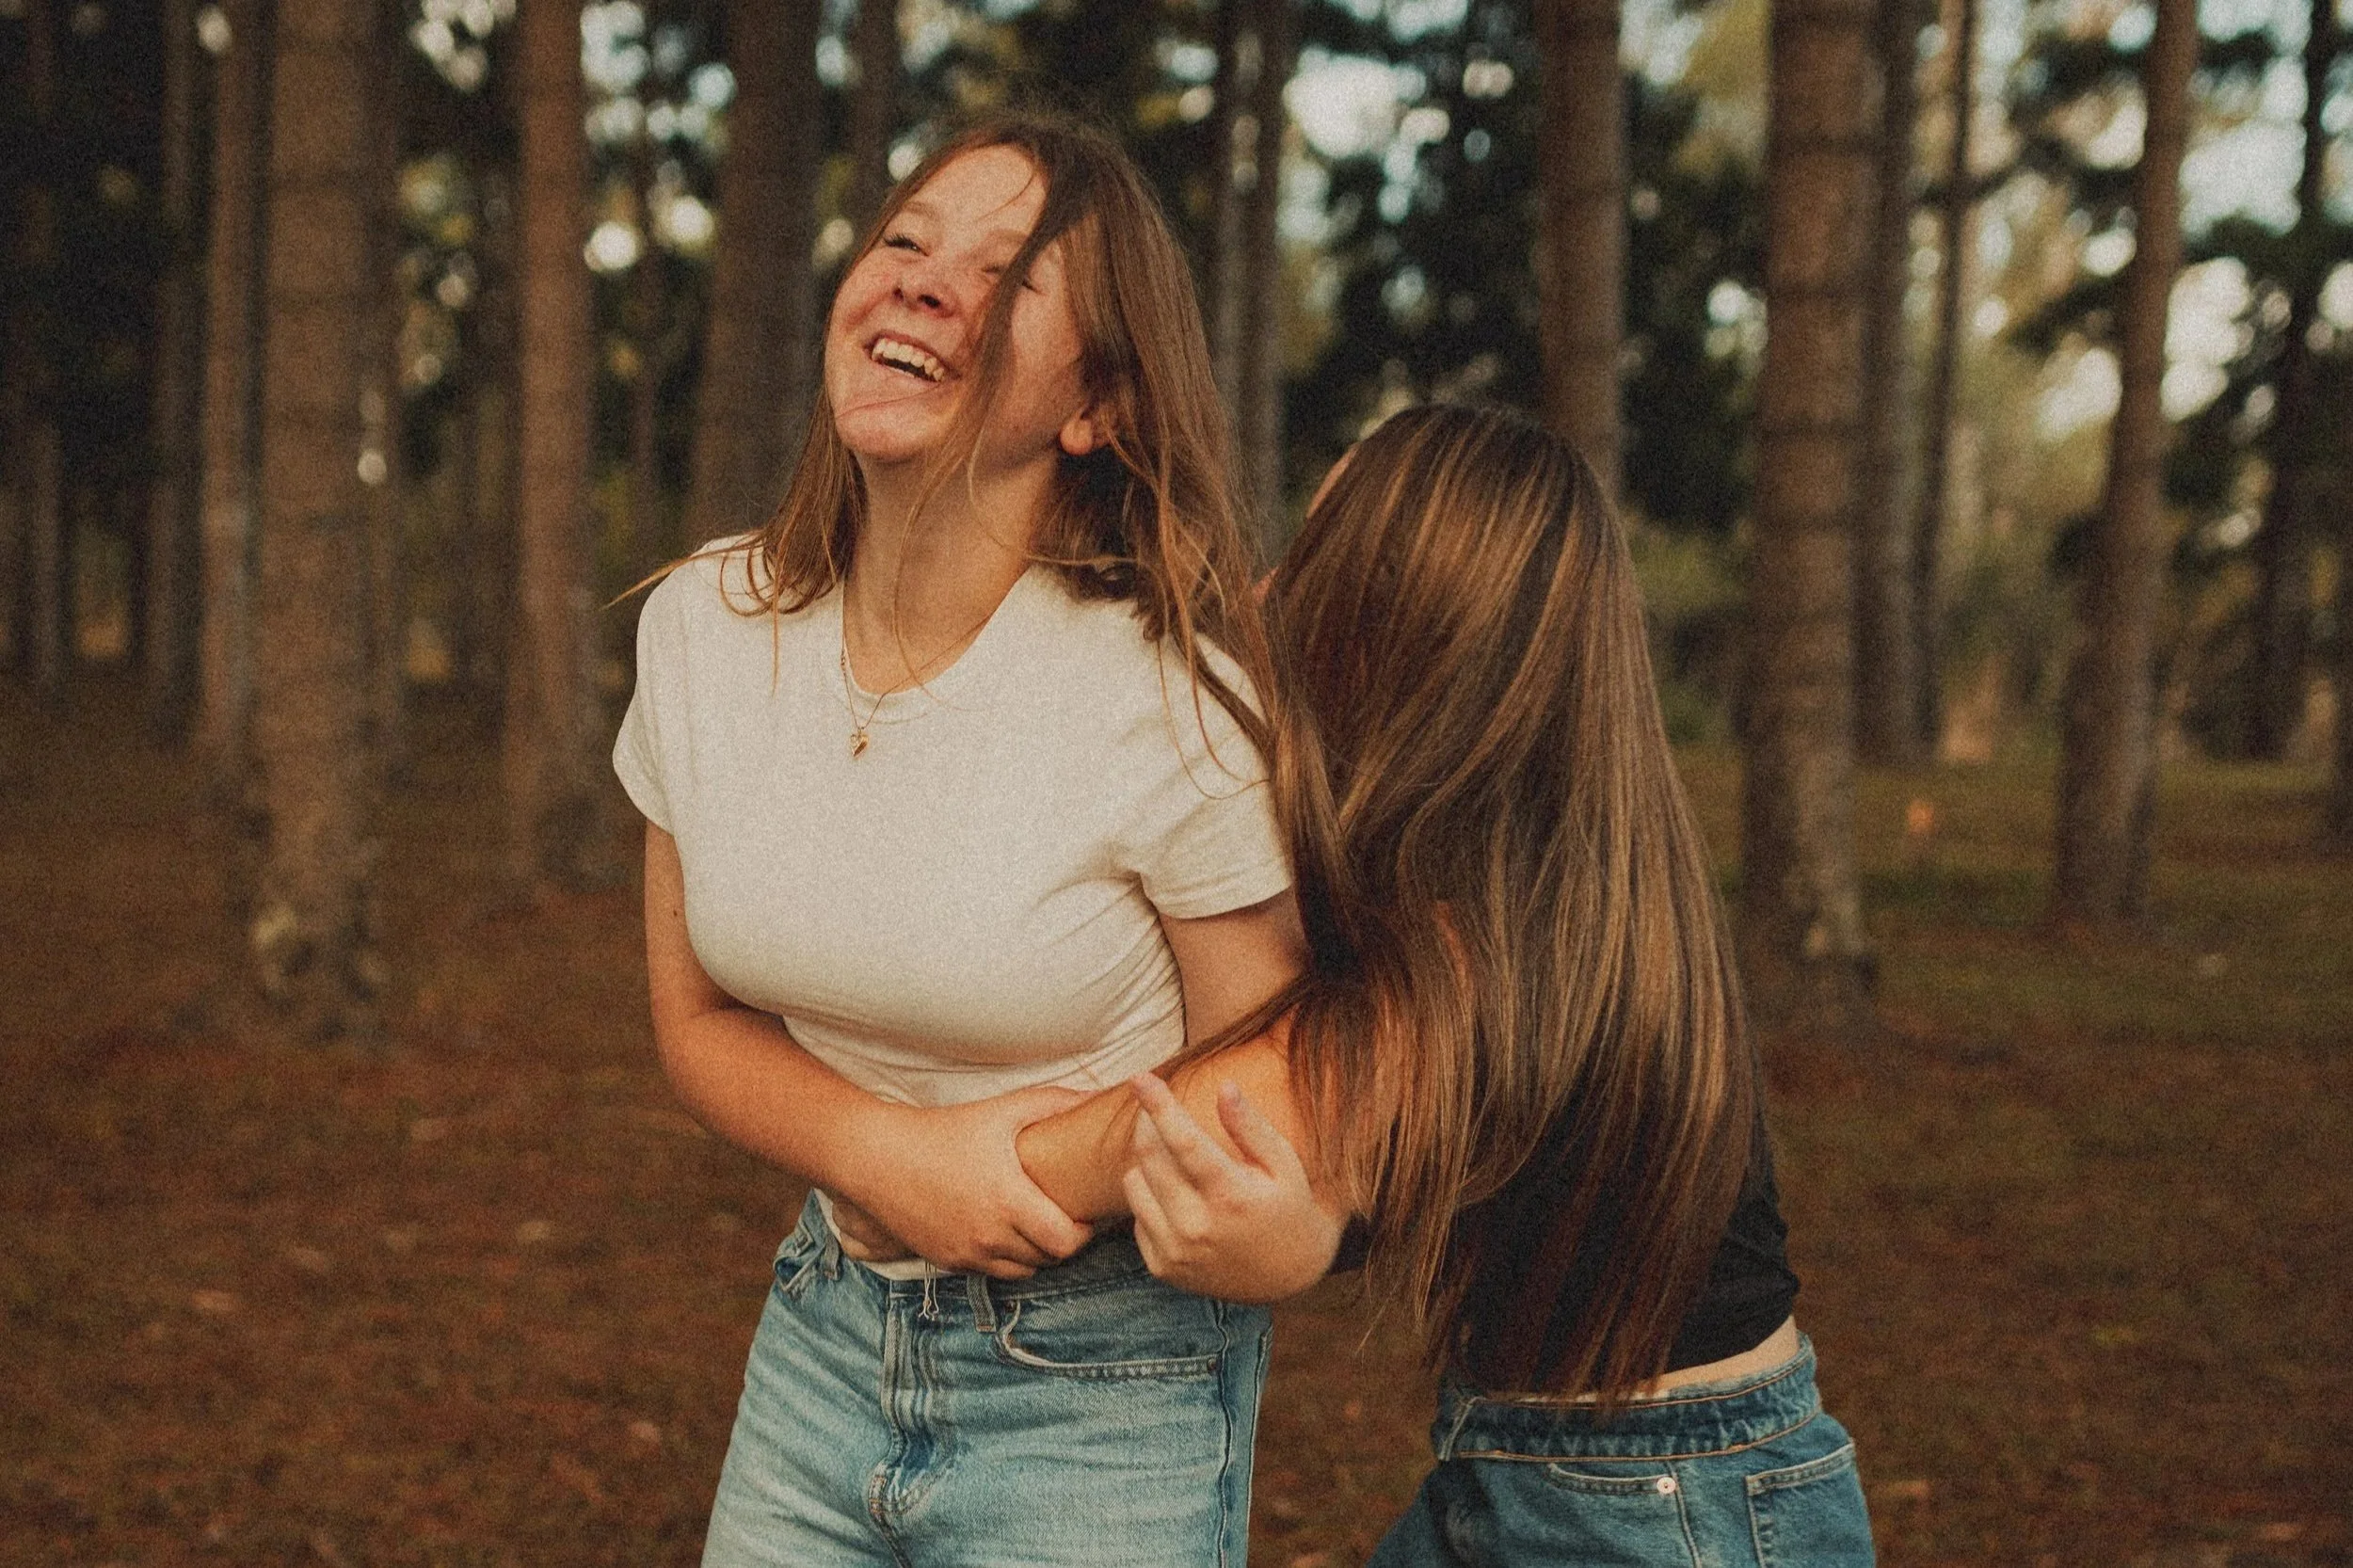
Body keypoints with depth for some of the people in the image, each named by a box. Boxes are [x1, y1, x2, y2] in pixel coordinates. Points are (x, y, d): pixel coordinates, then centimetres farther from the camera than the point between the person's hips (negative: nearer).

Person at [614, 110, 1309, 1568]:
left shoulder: (1175, 700, -21)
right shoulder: (702, 628, -6)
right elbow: (701, 1019, 4)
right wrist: (889, 1155, -15)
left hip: (1107, 1400, -4)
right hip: (822, 1339, 5)